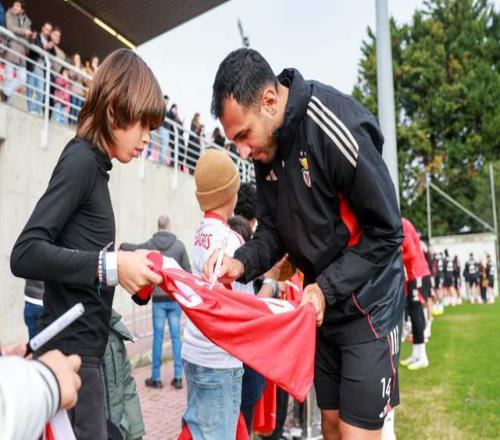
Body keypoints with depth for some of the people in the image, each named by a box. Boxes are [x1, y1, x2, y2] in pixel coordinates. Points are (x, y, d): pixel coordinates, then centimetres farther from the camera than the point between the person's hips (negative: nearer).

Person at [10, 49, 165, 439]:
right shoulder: (81, 160, -13)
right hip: (72, 350, -9)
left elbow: (81, 258, 11)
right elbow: (25, 253, -23)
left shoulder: (93, 164, 12)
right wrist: (110, 266, -26)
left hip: (82, 347, 9)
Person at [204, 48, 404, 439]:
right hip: (321, 301, 7)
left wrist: (328, 289, -23)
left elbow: (386, 232, -20)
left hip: (368, 302, -6)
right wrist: (242, 263, -15)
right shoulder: (267, 149, -3)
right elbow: (273, 231, 4)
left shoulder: (337, 130, -25)